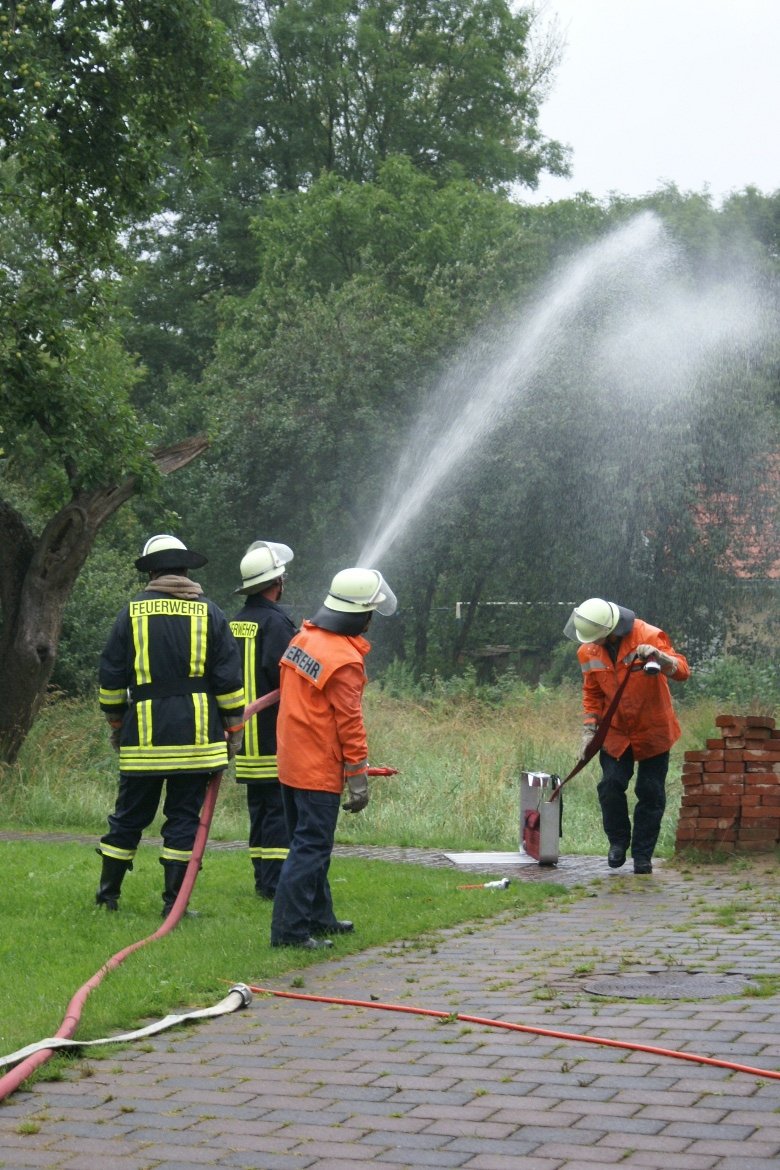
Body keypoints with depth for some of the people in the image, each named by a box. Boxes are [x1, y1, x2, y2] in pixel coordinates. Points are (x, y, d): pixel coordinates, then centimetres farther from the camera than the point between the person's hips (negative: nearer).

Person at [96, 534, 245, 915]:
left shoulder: (132, 612, 4)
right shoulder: (208, 612, 3)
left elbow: (111, 677, 7)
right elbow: (229, 677, 1)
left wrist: (115, 721, 19)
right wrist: (234, 727, 8)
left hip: (144, 731, 1)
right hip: (197, 733, -1)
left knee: (129, 814, 10)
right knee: (184, 816, 3)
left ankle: (108, 893, 19)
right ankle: (173, 902, 2)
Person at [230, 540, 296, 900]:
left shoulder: (234, 623, 12)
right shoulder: (275, 622, -14)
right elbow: (284, 673, -24)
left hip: (247, 737, 8)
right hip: (275, 738, -8)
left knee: (260, 808, 14)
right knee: (281, 809, -5)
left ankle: (262, 879, 18)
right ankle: (274, 882, -6)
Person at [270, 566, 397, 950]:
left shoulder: (303, 639, 6)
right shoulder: (344, 660, -20)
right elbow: (349, 722, -18)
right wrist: (358, 775, -12)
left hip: (291, 761, 9)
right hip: (320, 770, -9)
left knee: (308, 843, 19)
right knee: (311, 849, -6)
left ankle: (318, 916, 31)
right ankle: (289, 929, -7)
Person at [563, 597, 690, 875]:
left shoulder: (649, 636, -19)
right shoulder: (588, 651, -4)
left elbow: (682, 671, -23)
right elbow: (592, 694, 7)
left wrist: (659, 656, -42)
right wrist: (589, 729, -2)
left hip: (653, 731, -3)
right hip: (615, 733, 3)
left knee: (651, 794, 2)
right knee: (610, 786, -6)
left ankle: (643, 854, 14)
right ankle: (618, 842, 17)